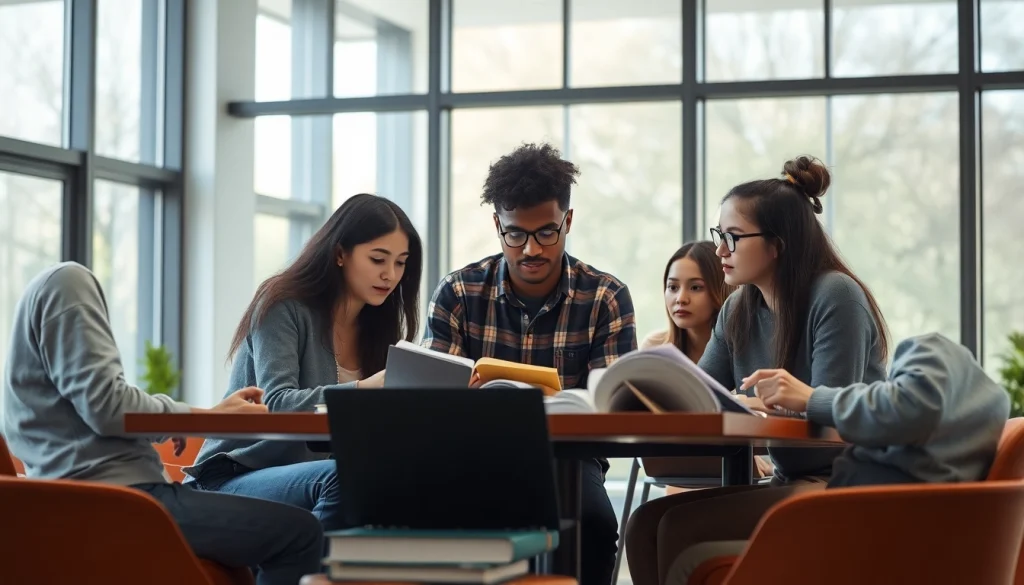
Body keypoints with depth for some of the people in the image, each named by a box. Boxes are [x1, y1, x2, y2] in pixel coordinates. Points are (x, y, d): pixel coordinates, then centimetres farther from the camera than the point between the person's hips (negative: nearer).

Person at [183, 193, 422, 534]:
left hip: (317, 480, 5)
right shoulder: (284, 307, -7)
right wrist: (361, 388, -35)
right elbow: (277, 404, -20)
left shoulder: (377, 327, 11)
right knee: (341, 475, -36)